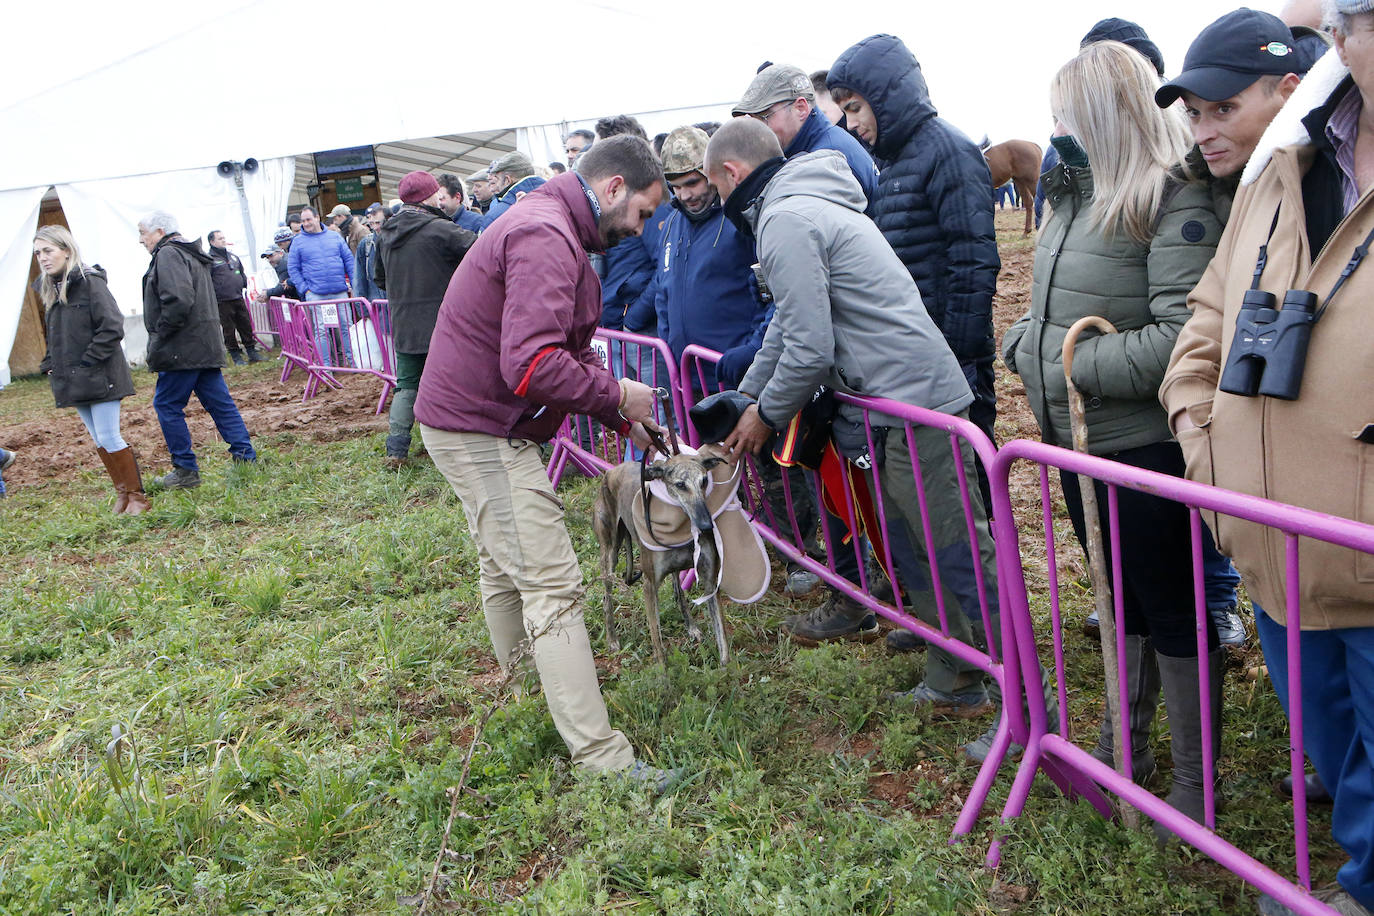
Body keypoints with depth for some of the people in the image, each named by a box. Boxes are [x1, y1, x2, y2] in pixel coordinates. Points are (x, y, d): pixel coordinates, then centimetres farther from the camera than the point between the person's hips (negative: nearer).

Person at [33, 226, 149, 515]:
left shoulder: (90, 282, -12)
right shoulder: (51, 289, 12)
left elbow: (112, 328, -18)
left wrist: (88, 362, -16)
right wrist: (51, 365, 8)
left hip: (100, 377, -8)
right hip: (74, 382, 8)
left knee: (108, 438, -7)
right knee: (100, 440, 11)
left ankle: (137, 498, 3)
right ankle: (123, 495, 19)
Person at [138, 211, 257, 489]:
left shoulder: (168, 255, -12)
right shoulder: (191, 254, 20)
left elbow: (178, 300, -25)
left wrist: (160, 335, -15)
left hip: (181, 348, -10)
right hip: (207, 346, 10)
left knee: (167, 405, 0)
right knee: (220, 403, 9)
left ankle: (186, 471, 3)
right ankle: (245, 458, 9)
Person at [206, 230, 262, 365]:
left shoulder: (233, 256, 16)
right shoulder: (210, 259, -5)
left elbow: (242, 274, 28)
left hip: (238, 298, 6)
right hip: (223, 302, -6)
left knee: (246, 326, 7)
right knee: (229, 330, 1)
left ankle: (252, 352, 15)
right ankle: (236, 356, 8)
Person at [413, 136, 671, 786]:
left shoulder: (550, 228, 15)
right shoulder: (546, 238, -21)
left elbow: (569, 348, 19)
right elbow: (533, 366, -32)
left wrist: (623, 419, 11)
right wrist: (617, 394, -18)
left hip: (473, 423, 11)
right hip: (485, 432, -11)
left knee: (507, 570, 22)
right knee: (552, 586, -11)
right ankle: (601, 758, -7)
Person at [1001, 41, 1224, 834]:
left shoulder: (1175, 203, -17)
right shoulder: (1074, 196, 10)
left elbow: (1182, 336, -25)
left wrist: (1080, 361, -20)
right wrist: (1023, 344, 3)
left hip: (1146, 446, -9)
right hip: (1079, 441, 9)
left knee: (1173, 611, 4)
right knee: (1118, 597, 21)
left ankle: (1195, 777, 20)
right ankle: (1126, 744, 38)